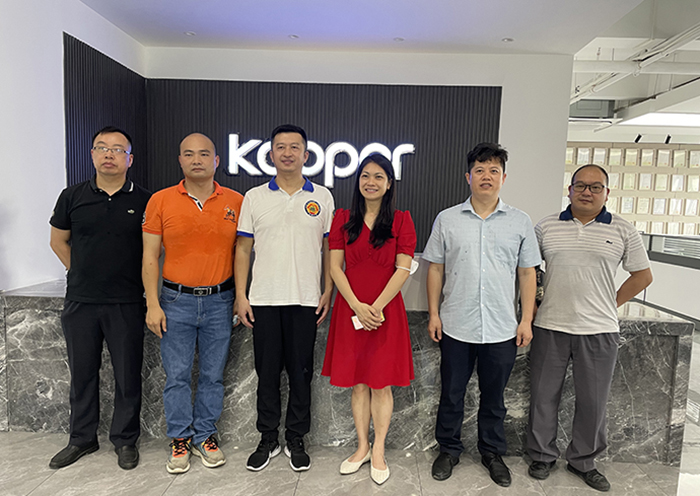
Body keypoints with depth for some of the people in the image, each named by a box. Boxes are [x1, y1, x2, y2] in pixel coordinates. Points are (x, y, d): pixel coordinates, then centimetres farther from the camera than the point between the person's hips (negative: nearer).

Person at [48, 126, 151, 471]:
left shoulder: (144, 201, -2)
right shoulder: (72, 197, 4)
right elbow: (58, 241, 16)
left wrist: (136, 280, 5)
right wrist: (82, 273, 12)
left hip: (126, 304, -2)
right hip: (80, 301, 2)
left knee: (128, 375, 6)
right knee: (82, 373, 14)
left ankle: (125, 440, 24)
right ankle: (82, 439, 32)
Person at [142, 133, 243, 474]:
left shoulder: (235, 202, 1)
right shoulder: (160, 201, 0)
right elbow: (150, 257, 1)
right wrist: (152, 304, -4)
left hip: (219, 301, 1)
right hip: (176, 301, 0)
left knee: (213, 375, 11)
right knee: (177, 376, 7)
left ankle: (205, 437, 28)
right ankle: (180, 440, 26)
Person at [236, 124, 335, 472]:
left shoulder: (322, 197, 5)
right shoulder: (254, 197, 5)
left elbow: (329, 249, 6)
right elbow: (243, 250, 6)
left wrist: (327, 293, -1)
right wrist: (241, 296, 0)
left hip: (306, 300, 0)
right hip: (264, 300, 1)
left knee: (301, 372, 8)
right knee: (267, 372, 10)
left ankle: (296, 440, 25)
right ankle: (267, 440, 27)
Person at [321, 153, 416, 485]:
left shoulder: (401, 220, 0)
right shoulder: (343, 219, 6)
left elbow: (403, 269, -6)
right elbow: (335, 267, 0)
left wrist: (376, 307, -14)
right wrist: (356, 305, -11)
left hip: (386, 311, -2)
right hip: (350, 309, 2)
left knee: (381, 383, 7)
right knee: (357, 383, 11)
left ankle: (378, 451, 25)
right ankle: (362, 447, 29)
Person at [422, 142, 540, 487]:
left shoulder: (520, 222, 3)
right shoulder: (447, 219, 1)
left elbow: (527, 274, 5)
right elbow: (435, 268, 4)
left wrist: (526, 320, 1)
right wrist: (433, 313, -1)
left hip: (501, 329, 1)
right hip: (455, 327, 0)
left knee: (493, 396, 16)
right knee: (451, 393, 12)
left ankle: (492, 453, 36)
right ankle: (449, 449, 32)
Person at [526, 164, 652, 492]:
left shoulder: (623, 231, 2)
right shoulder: (546, 227, 4)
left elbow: (642, 275, 9)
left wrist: (612, 304, 3)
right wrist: (536, 300, 3)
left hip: (599, 331, 0)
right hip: (550, 327, 0)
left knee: (593, 402, 11)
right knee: (543, 396, 9)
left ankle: (583, 461, 32)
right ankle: (543, 456, 29)